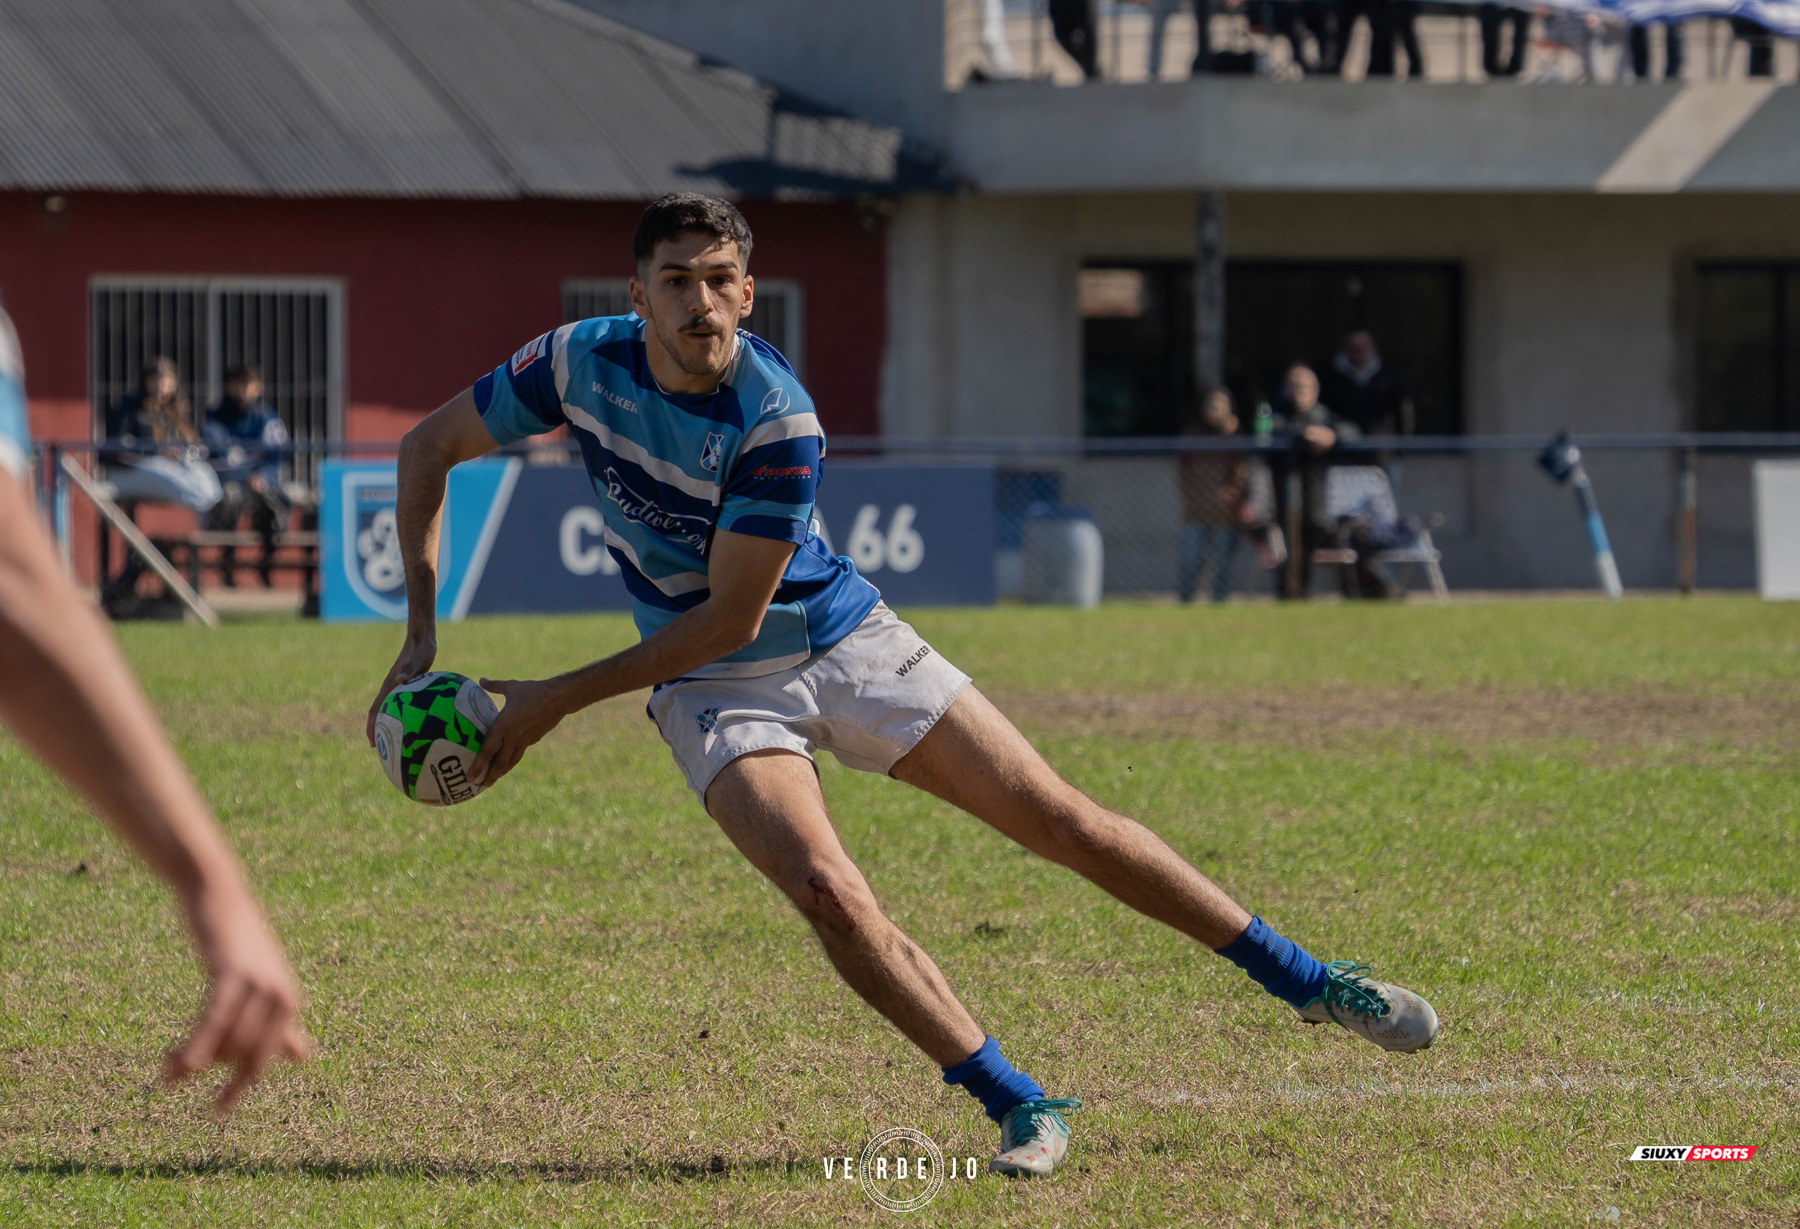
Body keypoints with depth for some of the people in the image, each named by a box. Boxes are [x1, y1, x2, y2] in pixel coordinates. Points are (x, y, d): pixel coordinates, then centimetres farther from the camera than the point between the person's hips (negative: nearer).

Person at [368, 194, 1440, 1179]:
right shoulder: (580, 364, -16)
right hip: (716, 689, 2)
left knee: (1059, 819, -5)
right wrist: (423, 634, -8)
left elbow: (729, 616, -22)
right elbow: (429, 449, 0)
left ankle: (1309, 981, 7)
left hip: (845, 639, -2)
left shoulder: (779, 421, -26)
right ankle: (1022, 1108, -15)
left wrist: (557, 701, -20)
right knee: (828, 891, -24)